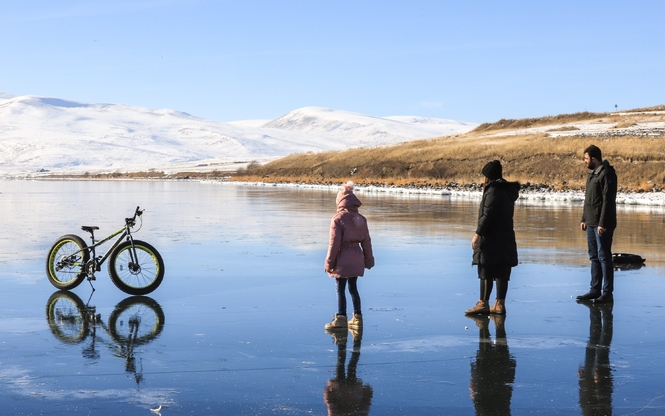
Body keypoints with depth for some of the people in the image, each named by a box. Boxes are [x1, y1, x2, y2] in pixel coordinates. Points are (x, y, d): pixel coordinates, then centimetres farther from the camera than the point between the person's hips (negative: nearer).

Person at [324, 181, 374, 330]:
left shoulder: (338, 219, -13)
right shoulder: (361, 219, 6)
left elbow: (334, 243, -13)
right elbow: (366, 241, 11)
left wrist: (329, 262, -7)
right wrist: (368, 260, 19)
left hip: (343, 260, -6)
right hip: (357, 259, 6)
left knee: (340, 289, 0)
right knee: (353, 288, 15)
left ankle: (341, 319, 1)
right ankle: (357, 318, 18)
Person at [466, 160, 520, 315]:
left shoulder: (493, 191, -13)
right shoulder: (508, 191, 14)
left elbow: (487, 214, -19)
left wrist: (478, 234, -18)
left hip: (491, 239, -9)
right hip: (505, 238, 9)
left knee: (486, 273, -3)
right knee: (501, 273, 7)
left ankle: (483, 303, -1)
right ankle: (500, 304, 9)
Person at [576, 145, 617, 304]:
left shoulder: (606, 174, -14)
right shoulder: (592, 173, 15)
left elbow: (608, 200, -19)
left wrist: (603, 224, -21)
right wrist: (584, 219, 17)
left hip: (602, 224, -9)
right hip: (591, 223, 9)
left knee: (604, 257, -5)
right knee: (594, 257, 13)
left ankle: (607, 292, -1)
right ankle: (595, 290, 20)